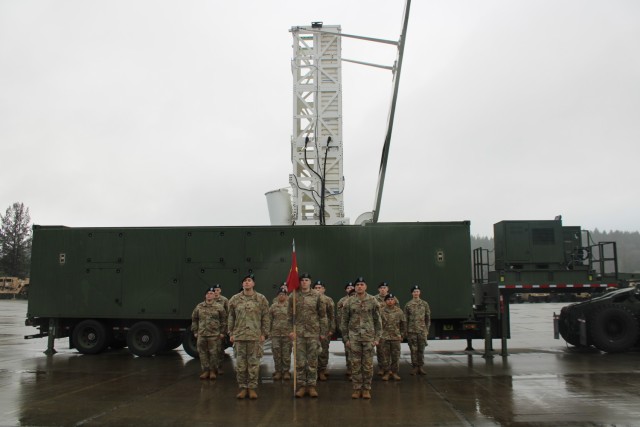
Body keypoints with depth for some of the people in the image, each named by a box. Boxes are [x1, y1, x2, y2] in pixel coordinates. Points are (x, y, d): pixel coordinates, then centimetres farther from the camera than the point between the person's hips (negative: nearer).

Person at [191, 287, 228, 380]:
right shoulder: (199, 307, 9)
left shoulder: (219, 307, 1)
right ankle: (205, 371, 16)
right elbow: (194, 319, 14)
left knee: (214, 353, 0)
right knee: (203, 353, 5)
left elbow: (224, 320, 2)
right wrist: (195, 332, 9)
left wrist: (222, 332, -2)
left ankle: (213, 371, 12)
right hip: (201, 335, 3)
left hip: (215, 335, -3)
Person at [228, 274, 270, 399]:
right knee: (240, 364, 5)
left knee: (254, 363, 2)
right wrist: (231, 333, 4)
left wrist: (264, 333, -2)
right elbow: (231, 317, 9)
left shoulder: (261, 299, 1)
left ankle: (252, 388, 12)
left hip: (255, 336, -1)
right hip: (239, 336, 2)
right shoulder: (235, 299, 5)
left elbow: (265, 317, 2)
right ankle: (243, 388, 15)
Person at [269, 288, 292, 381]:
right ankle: (278, 371, 13)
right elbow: (269, 320, 11)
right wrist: (269, 331, 5)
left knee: (286, 353, 2)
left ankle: (286, 371, 11)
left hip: (287, 333, -1)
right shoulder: (273, 307, 7)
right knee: (276, 354, 3)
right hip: (275, 333, 1)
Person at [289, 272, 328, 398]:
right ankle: (302, 385, 13)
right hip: (298, 333, 0)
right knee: (300, 361, 4)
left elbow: (323, 315, 4)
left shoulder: (317, 296, 1)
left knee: (312, 361, 5)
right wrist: (291, 330, -4)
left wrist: (323, 331, 1)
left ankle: (312, 385, 14)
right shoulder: (294, 296, 2)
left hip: (313, 332, 0)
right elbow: (290, 315, 4)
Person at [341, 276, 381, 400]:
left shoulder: (372, 301, 1)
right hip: (354, 337, 1)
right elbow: (344, 321, 6)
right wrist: (346, 338, 2)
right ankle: (357, 389, 12)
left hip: (369, 337, -1)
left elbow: (377, 320, 3)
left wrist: (377, 337, -3)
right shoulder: (349, 302, 2)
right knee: (355, 364, 4)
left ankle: (366, 389, 12)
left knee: (368, 364, 3)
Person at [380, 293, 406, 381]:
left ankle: (395, 372, 15)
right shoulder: (381, 312, 0)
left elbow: (403, 324, 10)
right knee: (386, 356, 3)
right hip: (384, 337, -1)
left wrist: (402, 335, 6)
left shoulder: (399, 311, 4)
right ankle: (386, 372, 11)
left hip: (396, 337, 1)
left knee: (396, 356, 4)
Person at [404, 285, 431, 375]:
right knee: (413, 350, 2)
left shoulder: (424, 304, 7)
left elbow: (428, 317, 9)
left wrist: (427, 329, 4)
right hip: (411, 330, -1)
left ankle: (421, 367, 10)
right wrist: (406, 331, 0)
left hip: (422, 330, 1)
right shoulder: (408, 305, 3)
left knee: (421, 349, 3)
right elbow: (405, 319, 4)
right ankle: (415, 367, 9)